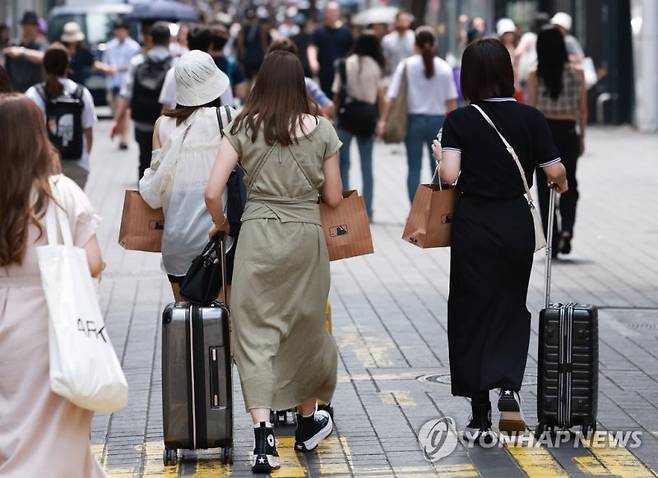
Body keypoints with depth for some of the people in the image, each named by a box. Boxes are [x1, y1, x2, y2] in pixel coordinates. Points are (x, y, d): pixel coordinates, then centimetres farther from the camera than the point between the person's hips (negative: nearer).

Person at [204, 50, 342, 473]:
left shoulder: (244, 128, -1)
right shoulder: (322, 129, 0)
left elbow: (213, 193, -5)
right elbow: (334, 197, 6)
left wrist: (222, 226, 14)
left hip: (257, 234, -1)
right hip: (306, 235, 1)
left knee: (256, 331, 2)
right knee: (304, 327, 17)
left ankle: (263, 437, -11)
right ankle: (307, 423, 35)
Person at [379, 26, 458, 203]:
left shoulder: (406, 65, -5)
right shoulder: (444, 67, -2)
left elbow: (392, 96, -9)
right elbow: (451, 100, 0)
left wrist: (383, 120, -8)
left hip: (414, 120, -1)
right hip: (438, 120, 1)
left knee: (414, 168, 5)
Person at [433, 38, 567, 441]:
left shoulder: (459, 121, -7)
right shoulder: (530, 118, -4)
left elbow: (450, 175, -15)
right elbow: (555, 171, -2)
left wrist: (439, 154, 6)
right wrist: (562, 185, 20)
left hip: (474, 225, -1)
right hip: (517, 223, 1)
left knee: (473, 313, 7)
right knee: (511, 308, 17)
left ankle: (480, 417, 7)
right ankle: (509, 387, -7)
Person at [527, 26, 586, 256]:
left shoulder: (536, 75, -7)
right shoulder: (577, 72, -2)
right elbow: (582, 109, 3)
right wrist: (582, 137, 13)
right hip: (568, 132, 1)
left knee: (545, 188, 8)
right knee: (569, 184, 15)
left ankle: (552, 242, 8)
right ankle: (567, 228, -9)